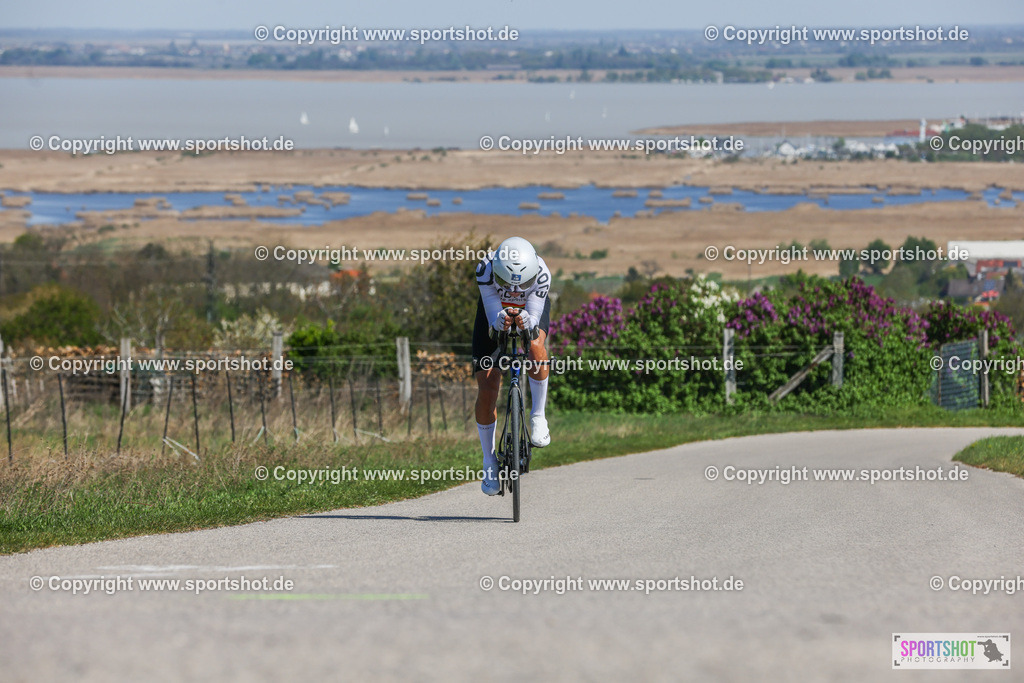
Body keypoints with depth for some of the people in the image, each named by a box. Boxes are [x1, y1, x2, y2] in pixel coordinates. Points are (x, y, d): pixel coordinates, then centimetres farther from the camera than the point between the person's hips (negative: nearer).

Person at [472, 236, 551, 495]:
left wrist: (525, 321, -59)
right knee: (486, 390, -8)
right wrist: (501, 321, -58)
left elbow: (534, 317, -36)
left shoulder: (541, 273, -35)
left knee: (535, 347, -37)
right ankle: (489, 461, 8)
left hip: (530, 311, 0)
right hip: (495, 310, 0)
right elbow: (493, 317, -35)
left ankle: (538, 415, -16)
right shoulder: (486, 269, -36)